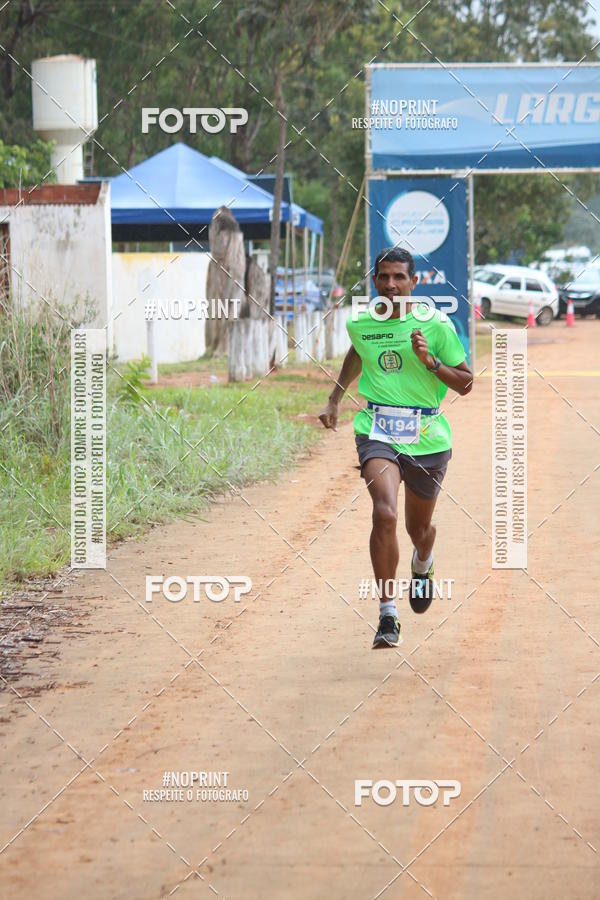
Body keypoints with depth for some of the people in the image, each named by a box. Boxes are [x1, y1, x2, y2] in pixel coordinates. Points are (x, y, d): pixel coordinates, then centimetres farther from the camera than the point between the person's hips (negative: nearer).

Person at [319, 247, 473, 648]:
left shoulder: (435, 323, -7)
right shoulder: (360, 323, 3)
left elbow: (466, 384, -3)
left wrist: (429, 361, -18)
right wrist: (335, 399, 27)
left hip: (427, 436, 0)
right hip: (378, 432, 0)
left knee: (419, 529, 15)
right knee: (385, 514, -24)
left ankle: (423, 566, 55)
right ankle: (388, 615, -22)